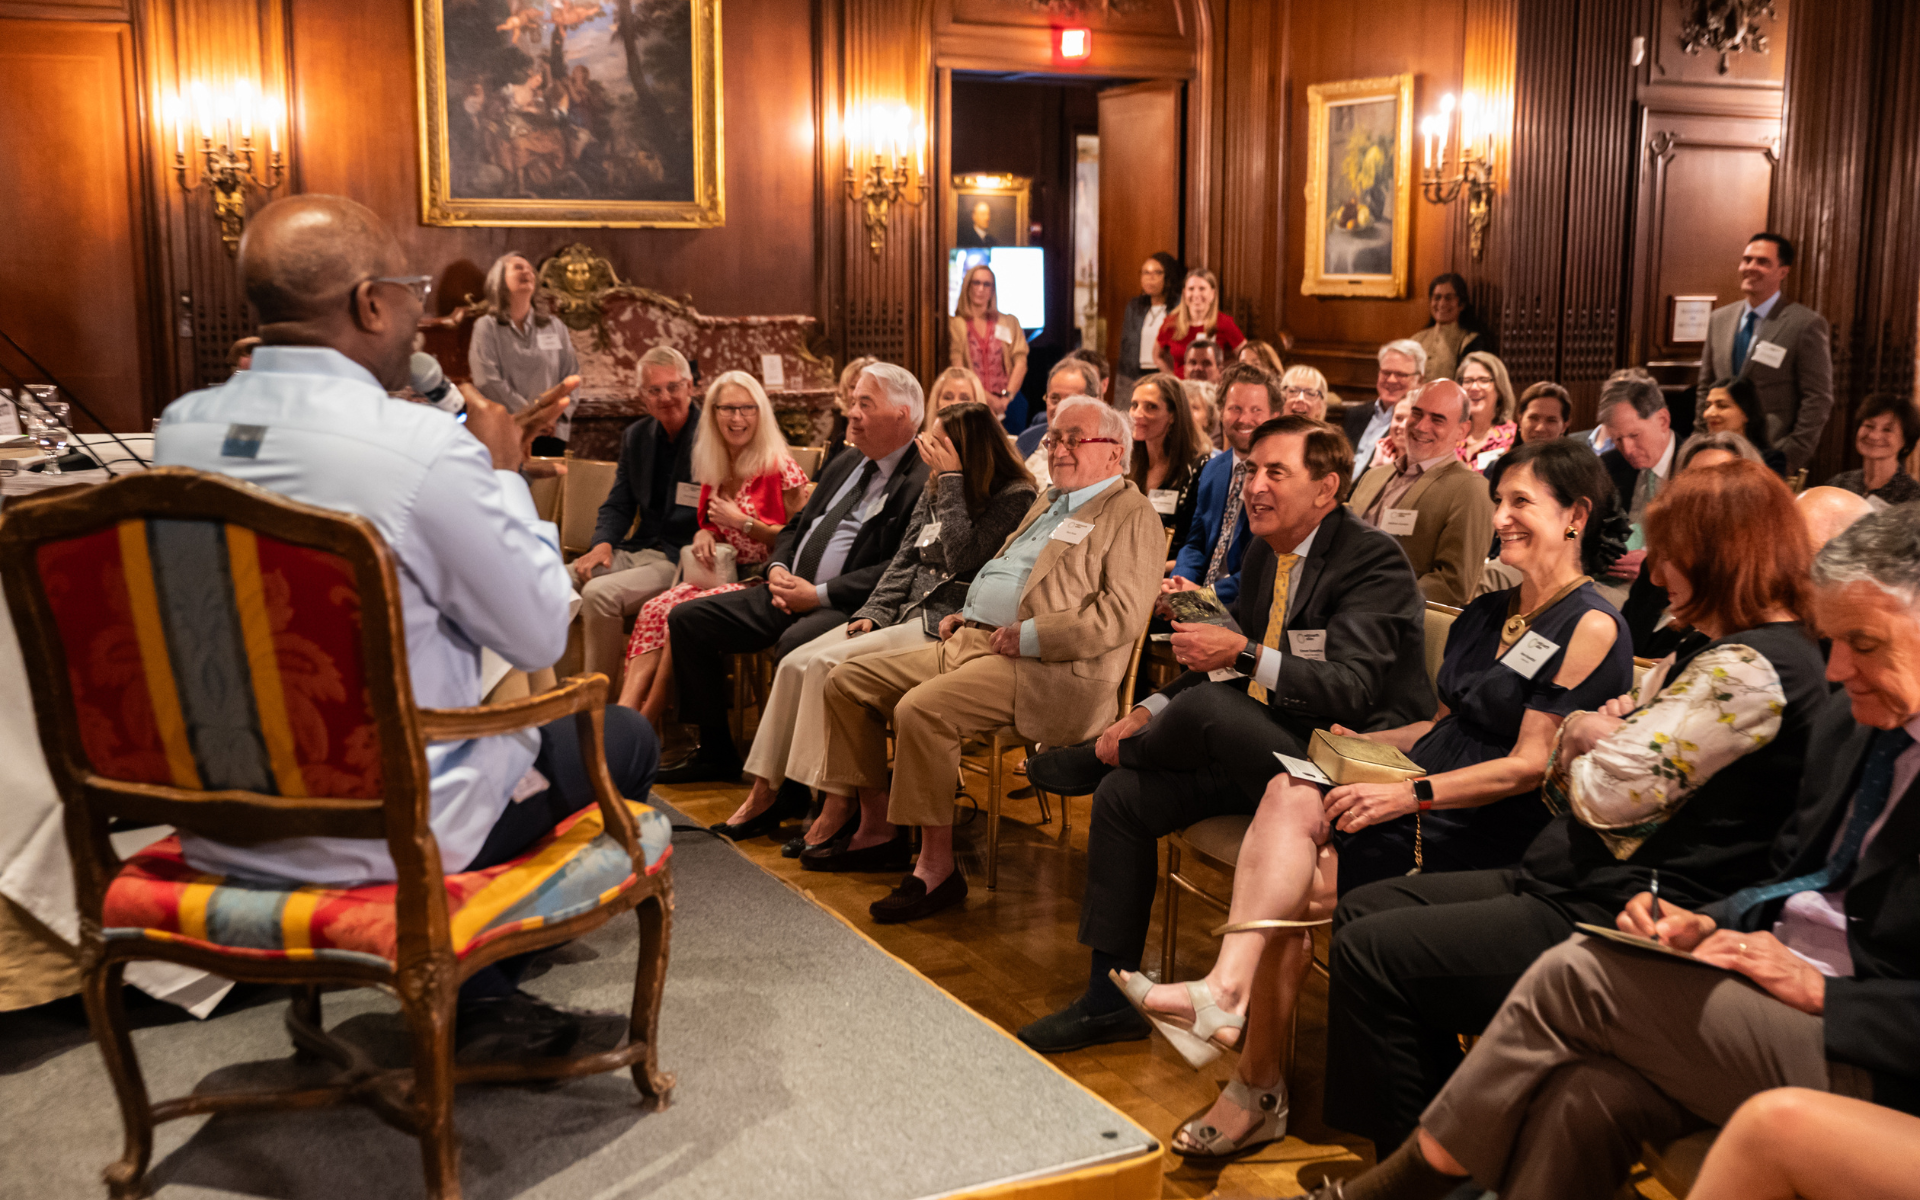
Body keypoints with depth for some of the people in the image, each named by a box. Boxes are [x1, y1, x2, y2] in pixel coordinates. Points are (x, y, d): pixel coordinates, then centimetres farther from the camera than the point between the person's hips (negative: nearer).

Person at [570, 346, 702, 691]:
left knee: (599, 593, -29)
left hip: (680, 559, -7)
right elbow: (618, 505, 19)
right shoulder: (636, 436, 14)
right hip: (637, 550, 7)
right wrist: (603, 543, -1)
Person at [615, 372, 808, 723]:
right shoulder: (713, 471, 14)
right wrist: (703, 534, 4)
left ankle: (649, 718, -22)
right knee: (654, 609, -23)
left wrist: (743, 522, -9)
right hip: (718, 574, 6)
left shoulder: (780, 469, -5)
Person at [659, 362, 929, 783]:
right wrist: (778, 569, 4)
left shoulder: (923, 483, -10)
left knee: (796, 643, -39)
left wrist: (819, 594, -19)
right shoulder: (843, 466, 20)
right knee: (687, 619, 2)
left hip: (847, 607, -9)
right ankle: (716, 753, 10)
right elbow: (796, 527, 26)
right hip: (790, 592, 9)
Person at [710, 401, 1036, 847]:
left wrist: (953, 480, -16)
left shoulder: (1015, 496, -9)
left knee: (829, 664, -24)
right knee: (795, 664, -8)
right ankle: (765, 792, -2)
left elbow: (960, 557, -20)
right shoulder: (935, 489, 16)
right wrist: (873, 612, 2)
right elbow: (905, 559, 16)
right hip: (909, 611, 8)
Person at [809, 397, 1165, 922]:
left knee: (922, 710, -31)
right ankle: (878, 829, 10)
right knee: (847, 682, 3)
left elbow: (1122, 615, -17)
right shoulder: (1048, 502, 25)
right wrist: (967, 613, 14)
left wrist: (1028, 635, -18)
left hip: (1047, 669, -10)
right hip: (972, 640, 10)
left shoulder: (1133, 517, -4)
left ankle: (938, 868, -18)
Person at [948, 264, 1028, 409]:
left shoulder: (1009, 322, 18)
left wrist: (1008, 396, -7)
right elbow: (957, 369, 0)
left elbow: (1020, 362, 8)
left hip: (1005, 401, 3)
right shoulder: (955, 324, 9)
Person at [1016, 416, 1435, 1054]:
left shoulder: (1374, 560, -14)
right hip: (1264, 750, 9)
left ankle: (1101, 755, 4)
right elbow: (1230, 663, 18)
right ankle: (1110, 999, 5)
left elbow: (1349, 689, -25)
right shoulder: (1264, 553, 11)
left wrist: (1246, 653, -35)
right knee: (1124, 797, -4)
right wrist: (1148, 712, 2)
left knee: (1209, 705, -31)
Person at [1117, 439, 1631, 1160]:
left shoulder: (1591, 626, -8)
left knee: (1290, 879, -23)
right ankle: (1228, 988, -31)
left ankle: (1257, 1094, -17)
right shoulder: (1487, 613, 18)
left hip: (1492, 839, -7)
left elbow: (1529, 766, -14)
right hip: (1423, 795, 7)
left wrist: (1407, 796, -20)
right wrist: (1365, 744, 5)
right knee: (1291, 795, -24)